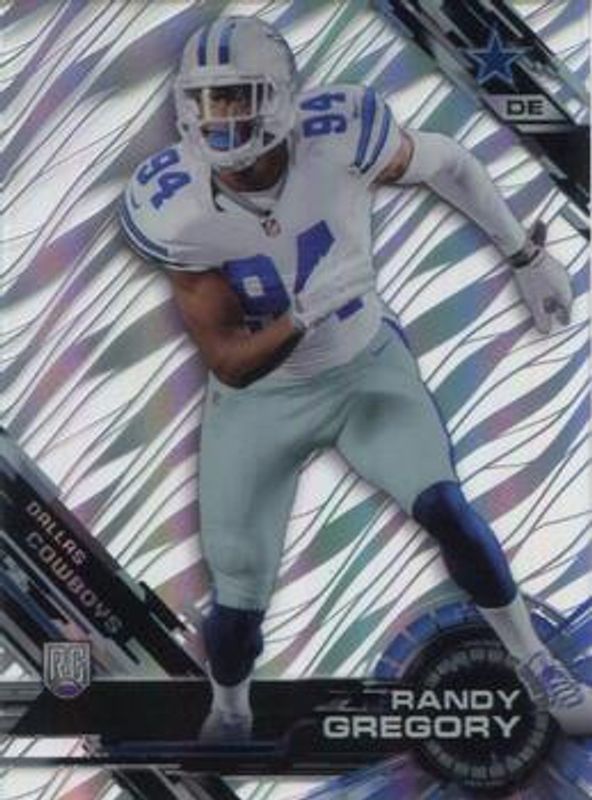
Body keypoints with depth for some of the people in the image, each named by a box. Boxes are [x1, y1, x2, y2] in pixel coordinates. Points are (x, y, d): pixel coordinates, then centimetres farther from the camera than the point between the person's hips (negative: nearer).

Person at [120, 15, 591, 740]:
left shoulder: (335, 136, -24)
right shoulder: (176, 210, -24)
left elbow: (446, 163, -4)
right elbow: (230, 365, -22)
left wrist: (527, 256, 2)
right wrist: (306, 312, -39)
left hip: (366, 364, 1)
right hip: (259, 398, 0)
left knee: (443, 508, -11)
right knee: (240, 593, -1)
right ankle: (228, 717, 32)